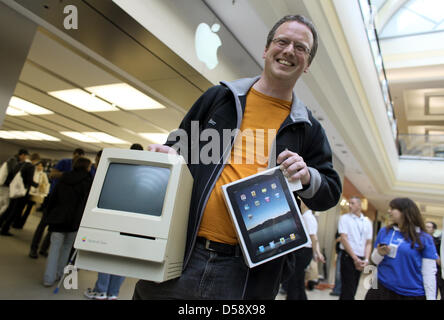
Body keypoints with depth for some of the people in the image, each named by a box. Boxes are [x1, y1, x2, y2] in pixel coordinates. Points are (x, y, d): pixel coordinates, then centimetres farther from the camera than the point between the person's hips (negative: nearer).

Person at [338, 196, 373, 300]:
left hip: (361, 259, 4)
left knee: (353, 289, 11)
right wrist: (355, 258, -13)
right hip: (348, 257, -4)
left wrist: (366, 260, -6)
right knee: (348, 290, -7)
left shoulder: (367, 222, 10)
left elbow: (368, 243, 9)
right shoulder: (344, 218, -2)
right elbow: (344, 239, -9)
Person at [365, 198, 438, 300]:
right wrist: (380, 254, -14)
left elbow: (429, 273, -6)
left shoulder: (424, 238, -5)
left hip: (412, 294, -2)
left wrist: (431, 297, -8)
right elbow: (375, 260, 6)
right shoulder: (384, 231, 2)